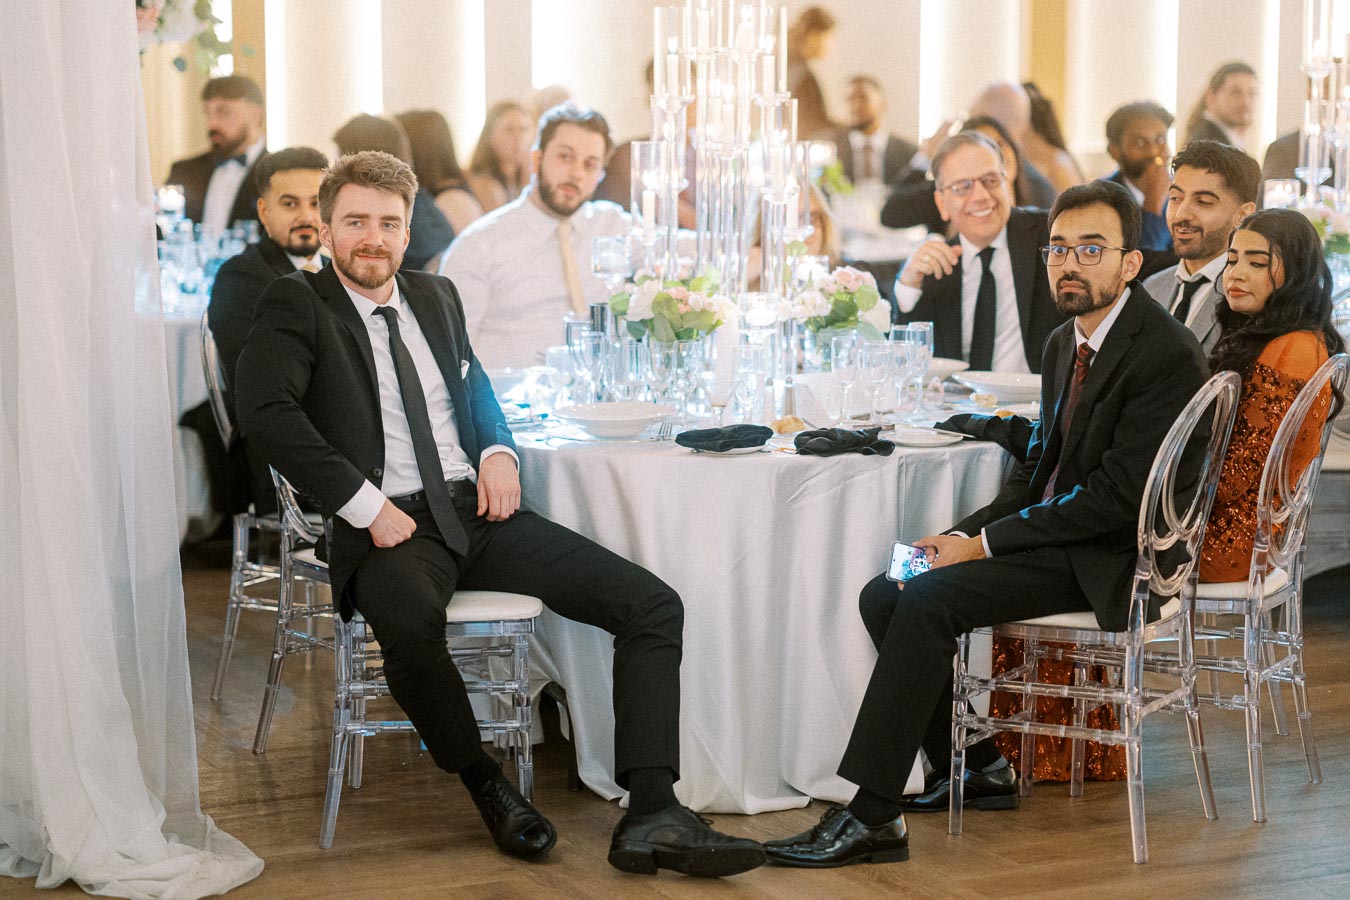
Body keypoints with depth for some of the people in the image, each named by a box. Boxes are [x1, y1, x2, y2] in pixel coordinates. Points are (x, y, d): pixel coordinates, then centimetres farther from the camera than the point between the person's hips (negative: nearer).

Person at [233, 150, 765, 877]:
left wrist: (498, 450, 10)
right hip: (391, 524, -6)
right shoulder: (297, 306, 1)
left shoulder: (435, 296, 20)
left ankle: (651, 817, -15)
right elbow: (265, 410, -15)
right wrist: (365, 504, -21)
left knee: (652, 604, -10)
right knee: (411, 621, -42)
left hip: (476, 510, 6)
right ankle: (484, 784, -14)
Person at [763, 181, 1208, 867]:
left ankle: (871, 817, -22)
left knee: (926, 601, -24)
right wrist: (967, 532, -1)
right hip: (1050, 532, 9)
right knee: (884, 595, -1)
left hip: (1107, 558, -9)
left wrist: (984, 544, -18)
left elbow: (1117, 495, -21)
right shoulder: (1064, 342, 12)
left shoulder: (1166, 354, -17)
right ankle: (974, 768, 11)